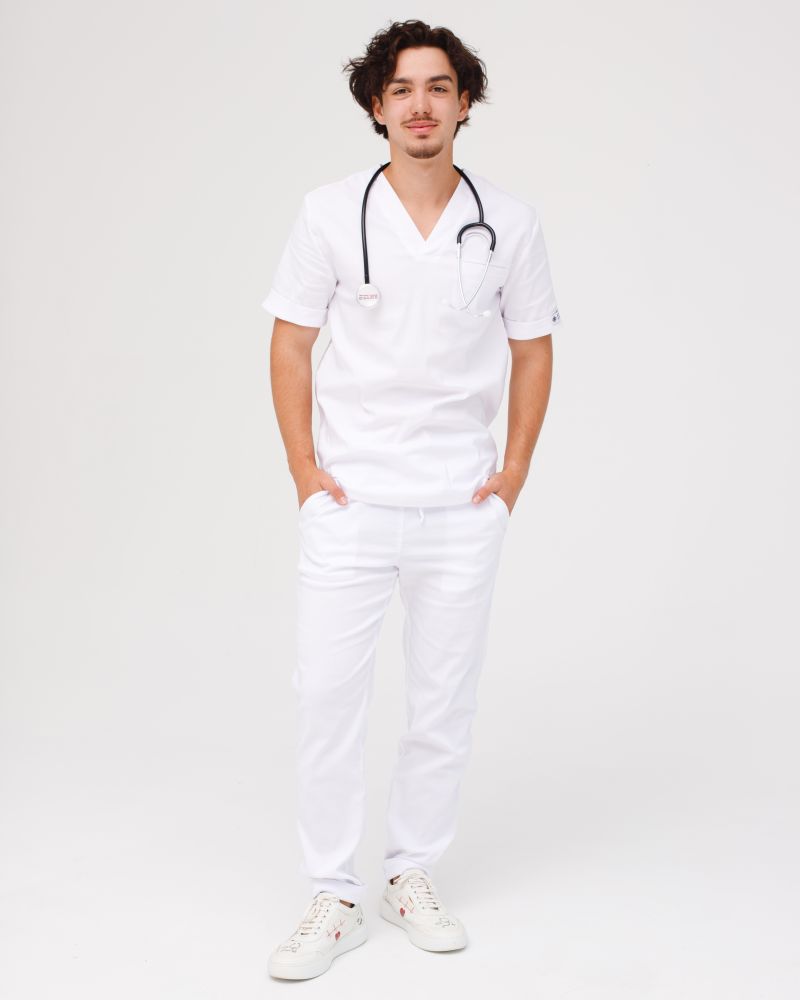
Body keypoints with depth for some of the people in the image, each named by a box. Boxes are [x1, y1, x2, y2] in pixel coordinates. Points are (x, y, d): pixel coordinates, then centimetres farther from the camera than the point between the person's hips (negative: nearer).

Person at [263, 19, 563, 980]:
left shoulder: (509, 221, 1)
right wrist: (303, 469, -3)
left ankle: (413, 874, 27)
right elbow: (289, 344, 2)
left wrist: (514, 472, 4)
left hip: (462, 507, 1)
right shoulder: (330, 213, -2)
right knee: (325, 696, 0)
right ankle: (332, 898, 14)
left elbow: (532, 349, 10)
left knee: (444, 702, 10)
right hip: (348, 500, -1)